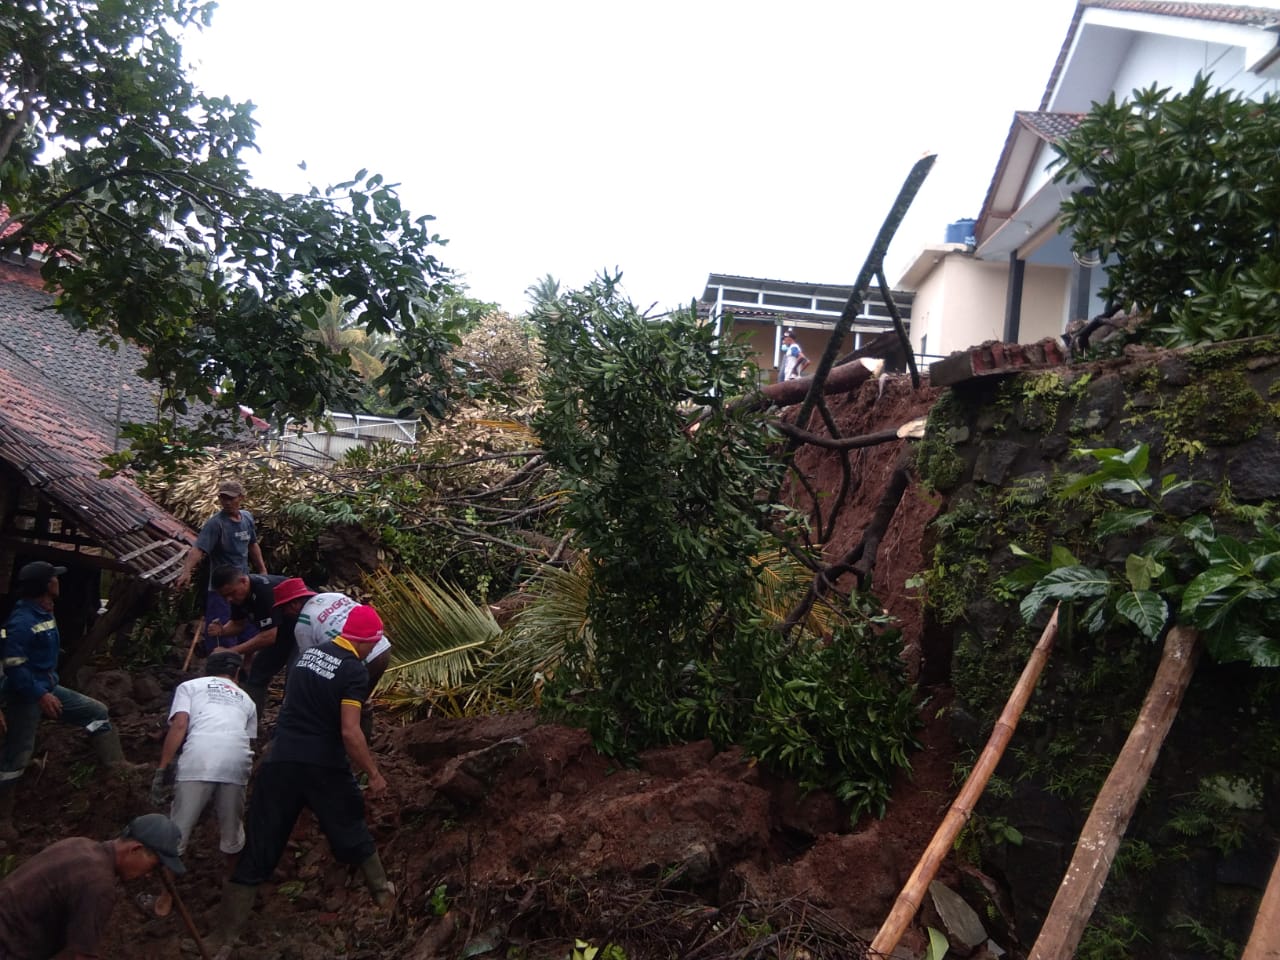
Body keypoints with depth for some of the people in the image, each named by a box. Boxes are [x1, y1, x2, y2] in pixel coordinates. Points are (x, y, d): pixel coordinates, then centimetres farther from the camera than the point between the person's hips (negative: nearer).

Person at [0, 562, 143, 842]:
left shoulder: (45, 613, 6)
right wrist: (40, 696, -25)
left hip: (49, 688, 9)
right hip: (26, 696, -9)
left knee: (97, 711, 8)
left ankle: (116, 764, 11)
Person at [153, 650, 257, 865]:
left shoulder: (189, 686, 24)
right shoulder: (246, 698, 33)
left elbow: (179, 726, 8)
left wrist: (163, 768, 8)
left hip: (198, 758, -3)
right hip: (237, 761, 3)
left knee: (177, 829, 10)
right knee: (232, 828, 20)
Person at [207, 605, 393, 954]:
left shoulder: (308, 654, 10)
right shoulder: (354, 670, -12)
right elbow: (349, 732, -18)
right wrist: (373, 774, -7)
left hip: (280, 761, 5)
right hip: (322, 767, -4)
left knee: (260, 846, 9)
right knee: (351, 831, 18)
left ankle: (226, 934, 11)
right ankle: (381, 891, 38)